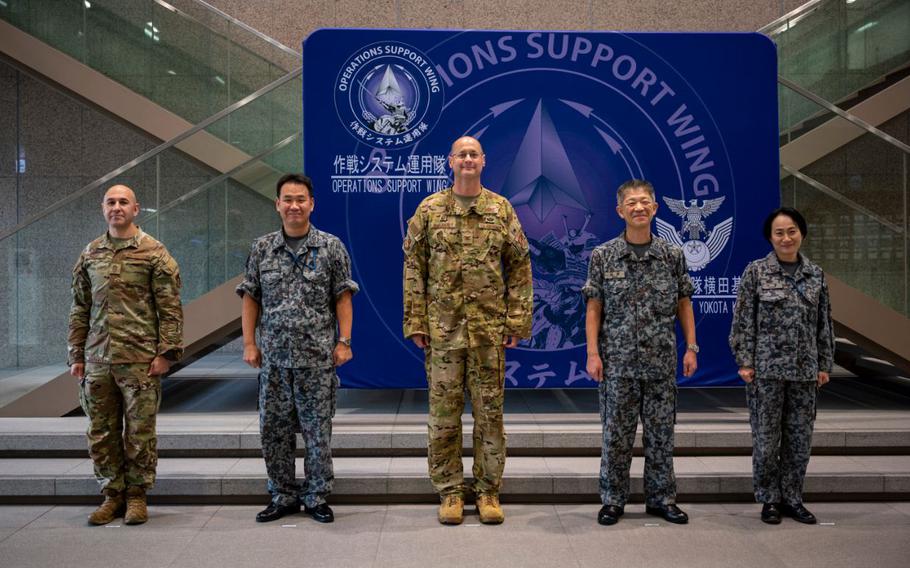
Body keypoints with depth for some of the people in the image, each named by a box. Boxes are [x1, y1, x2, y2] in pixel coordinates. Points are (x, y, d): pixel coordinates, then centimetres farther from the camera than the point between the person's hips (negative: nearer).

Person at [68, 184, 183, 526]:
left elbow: (170, 308, -4)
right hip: (98, 360, 4)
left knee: (140, 432, 3)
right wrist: (76, 355, 10)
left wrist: (166, 353, -10)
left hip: (140, 360, -4)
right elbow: (80, 309, 15)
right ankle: (112, 494, 22)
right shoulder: (90, 255, 12)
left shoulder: (154, 253, -1)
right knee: (101, 433, 9)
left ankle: (136, 495, 17)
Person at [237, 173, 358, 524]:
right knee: (274, 430, 8)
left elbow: (343, 297, 1)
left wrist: (344, 341, -5)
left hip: (317, 357, -2)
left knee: (318, 430, 3)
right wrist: (249, 343, 2)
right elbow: (250, 298, 9)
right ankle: (283, 497, 23)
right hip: (273, 357, 3)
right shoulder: (262, 248, 7)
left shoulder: (330, 247, 1)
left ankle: (317, 497, 17)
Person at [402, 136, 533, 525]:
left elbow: (519, 268, 5)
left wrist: (517, 321, -1)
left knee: (490, 412, 6)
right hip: (442, 328, 0)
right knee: (444, 412, 5)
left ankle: (488, 492, 18)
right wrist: (415, 322, -3)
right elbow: (414, 269, 2)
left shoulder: (502, 210, 5)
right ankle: (449, 492, 17)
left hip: (490, 328, 1)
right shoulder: (429, 210, 3)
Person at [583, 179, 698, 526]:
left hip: (661, 361, 2)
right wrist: (593, 353, -6)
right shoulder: (603, 256, 0)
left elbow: (684, 305, 9)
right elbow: (594, 309, 0)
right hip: (618, 360, -1)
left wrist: (691, 347, 3)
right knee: (616, 433, 4)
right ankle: (613, 501, 16)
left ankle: (661, 499, 22)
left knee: (661, 432, 9)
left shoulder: (673, 256, 4)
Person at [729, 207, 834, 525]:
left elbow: (824, 323, 12)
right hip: (766, 369, -3)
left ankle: (792, 499, 22)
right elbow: (744, 320, -3)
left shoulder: (816, 274, 8)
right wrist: (744, 361, -8)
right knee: (766, 438, 3)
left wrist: (825, 364, 9)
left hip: (804, 369, 3)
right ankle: (769, 500, 17)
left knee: (800, 438, 8)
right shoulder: (756, 271, -2)